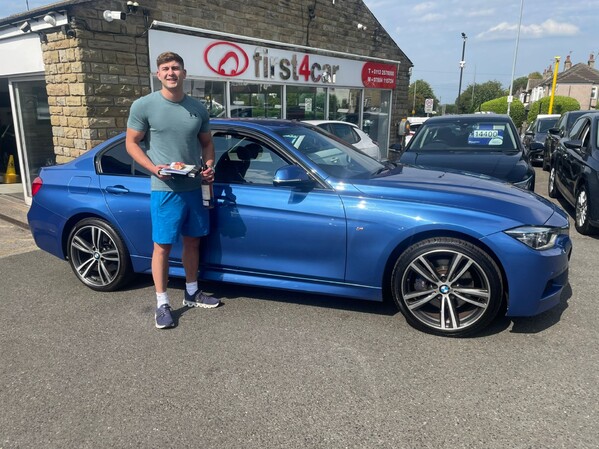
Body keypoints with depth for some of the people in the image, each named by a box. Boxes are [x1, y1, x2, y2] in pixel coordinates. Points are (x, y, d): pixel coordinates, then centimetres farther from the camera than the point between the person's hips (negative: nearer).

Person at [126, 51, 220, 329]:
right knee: (162, 245, 0)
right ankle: (162, 304, 13)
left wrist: (209, 166, -2)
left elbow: (207, 142, 17)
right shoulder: (144, 105, -5)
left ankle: (192, 293, 31)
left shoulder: (198, 108, 8)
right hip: (164, 189, -5)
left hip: (194, 188, 5)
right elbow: (131, 143, -1)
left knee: (192, 241, 14)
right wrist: (153, 167, -17)